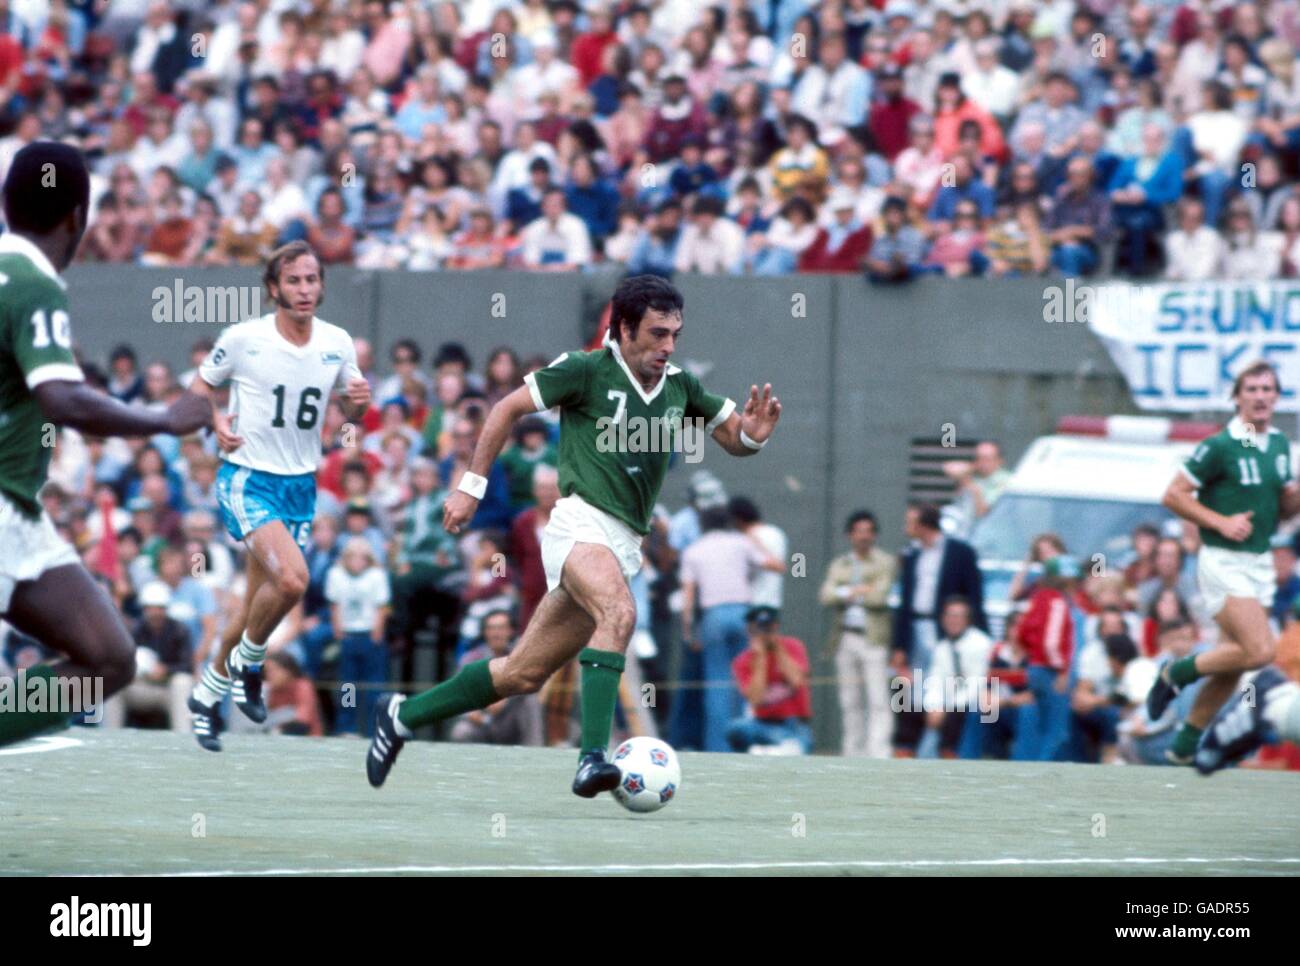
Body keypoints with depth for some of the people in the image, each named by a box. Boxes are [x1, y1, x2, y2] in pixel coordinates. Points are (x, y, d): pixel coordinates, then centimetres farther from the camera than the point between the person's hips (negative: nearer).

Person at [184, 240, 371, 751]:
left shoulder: (338, 343, 0)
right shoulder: (243, 339, -11)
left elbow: (351, 412, 13)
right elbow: (202, 385, 4)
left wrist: (360, 401, -11)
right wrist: (217, 421, -16)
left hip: (301, 485, 5)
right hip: (247, 479, -5)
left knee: (259, 603, 8)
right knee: (291, 576, -26)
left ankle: (208, 692, 29)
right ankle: (247, 662, 0)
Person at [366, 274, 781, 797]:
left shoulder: (679, 387, 11)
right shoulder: (587, 371, -5)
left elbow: (734, 439, 19)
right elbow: (508, 408, 2)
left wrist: (753, 434, -5)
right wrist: (470, 485, 1)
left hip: (625, 545, 6)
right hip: (582, 521, -6)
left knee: (523, 674, 8)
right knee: (619, 612, -36)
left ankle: (403, 715, 25)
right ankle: (592, 759, -43)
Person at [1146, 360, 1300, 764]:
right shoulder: (1220, 447, -13)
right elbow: (1173, 495, -10)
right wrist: (1221, 522, -18)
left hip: (1260, 562, 7)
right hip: (1224, 562, -7)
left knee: (1234, 663, 8)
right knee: (1260, 650, -19)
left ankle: (1185, 744, 21)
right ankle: (1176, 673, 2)